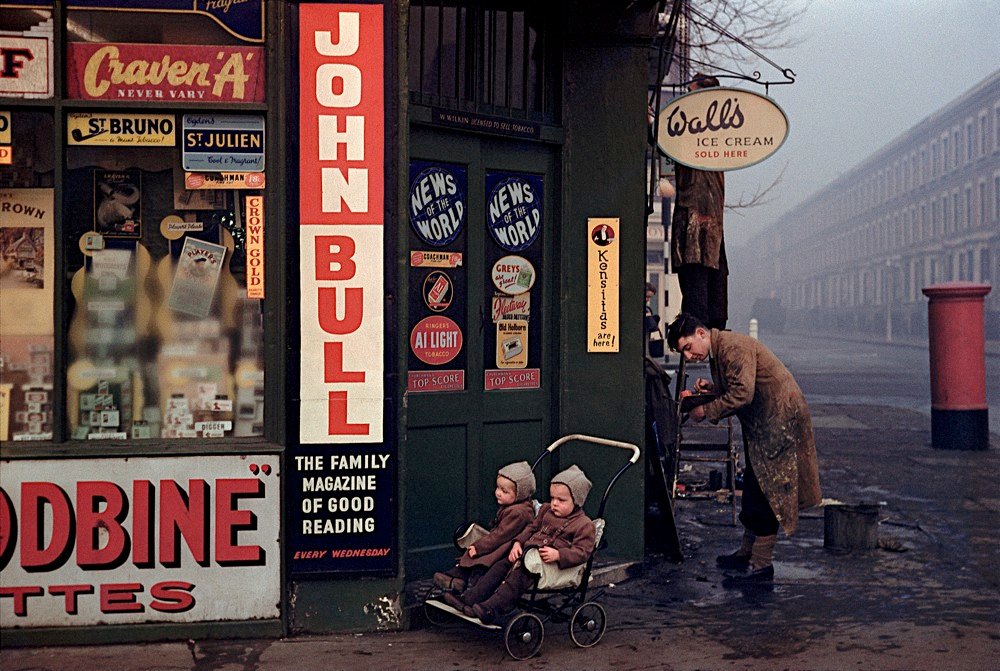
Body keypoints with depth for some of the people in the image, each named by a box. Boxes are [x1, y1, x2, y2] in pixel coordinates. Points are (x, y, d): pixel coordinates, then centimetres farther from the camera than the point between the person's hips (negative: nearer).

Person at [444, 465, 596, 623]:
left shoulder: (584, 525, -7)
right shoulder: (546, 510, 17)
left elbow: (581, 552, -14)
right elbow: (532, 528, 23)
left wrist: (558, 555, -27)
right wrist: (518, 543, 5)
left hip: (549, 563, -8)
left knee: (518, 576, -29)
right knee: (500, 567, -8)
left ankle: (491, 609, -40)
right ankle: (469, 599, -12)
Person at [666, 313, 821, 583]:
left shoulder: (733, 347, -20)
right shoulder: (718, 350, 12)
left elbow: (743, 393, -27)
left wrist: (706, 411, -20)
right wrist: (712, 388, 1)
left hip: (779, 420, -10)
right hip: (762, 424, 10)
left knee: (766, 491, -8)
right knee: (754, 487, 16)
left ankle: (761, 565, -3)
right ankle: (747, 553, 27)